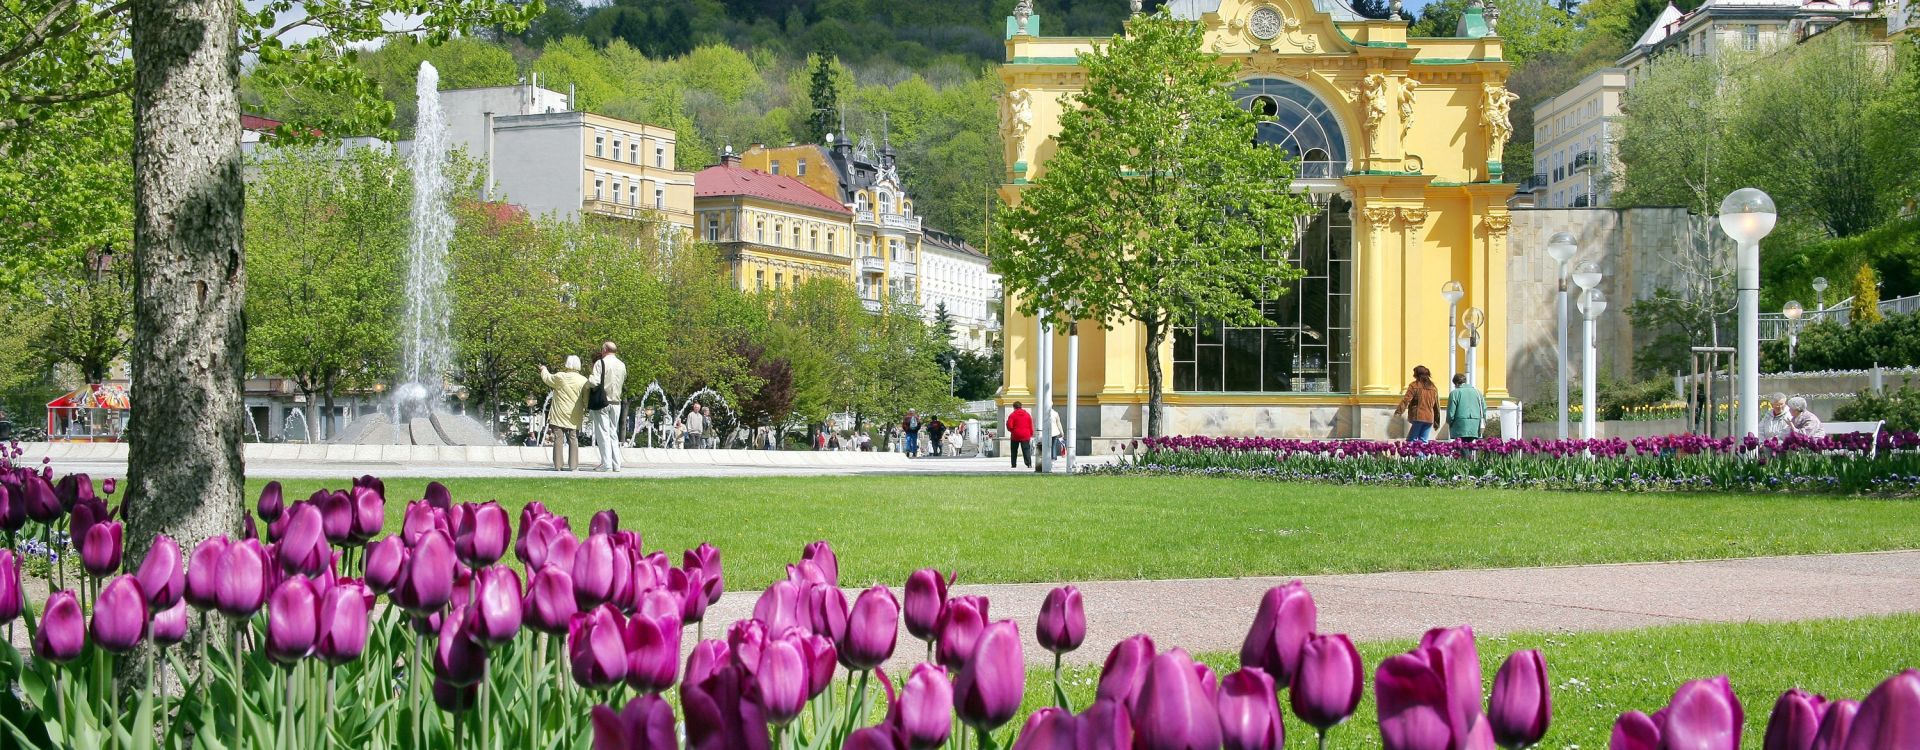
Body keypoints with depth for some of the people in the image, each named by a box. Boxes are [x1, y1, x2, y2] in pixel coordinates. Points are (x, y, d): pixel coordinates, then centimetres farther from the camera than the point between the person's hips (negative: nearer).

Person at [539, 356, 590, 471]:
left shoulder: (560, 377, -7)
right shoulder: (583, 381, -2)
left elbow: (546, 378, 12)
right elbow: (587, 399, 2)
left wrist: (543, 369, 33)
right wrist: (586, 410, 19)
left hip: (559, 415, -2)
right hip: (574, 417, 2)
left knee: (558, 439, 2)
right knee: (573, 439, 6)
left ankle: (557, 465, -1)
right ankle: (573, 465, -1)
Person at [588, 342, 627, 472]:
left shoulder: (600, 363, -10)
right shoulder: (622, 365, 8)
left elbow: (594, 382, -19)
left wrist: (588, 380, 1)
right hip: (616, 402, 5)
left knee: (603, 432, -3)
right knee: (613, 433, 11)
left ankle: (606, 463, -9)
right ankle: (616, 464, 8)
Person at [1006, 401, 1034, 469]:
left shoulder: (1012, 415, -5)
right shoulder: (1027, 415, 6)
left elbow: (1009, 426, -10)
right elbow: (1031, 426, 7)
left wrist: (1011, 430, 11)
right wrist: (1031, 435, 13)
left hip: (1015, 435, -2)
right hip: (1025, 435, 2)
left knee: (1014, 451, 11)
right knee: (1026, 450, -1)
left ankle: (1013, 464, 9)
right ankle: (1029, 464, -15)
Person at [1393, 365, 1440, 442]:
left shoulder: (1414, 386, -2)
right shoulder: (1433, 388, 15)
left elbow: (1406, 400, -11)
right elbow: (1437, 405, 19)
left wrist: (1399, 411, -13)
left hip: (1418, 417, -5)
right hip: (1429, 418, 5)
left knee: (1411, 441, -4)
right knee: (1424, 441, 6)